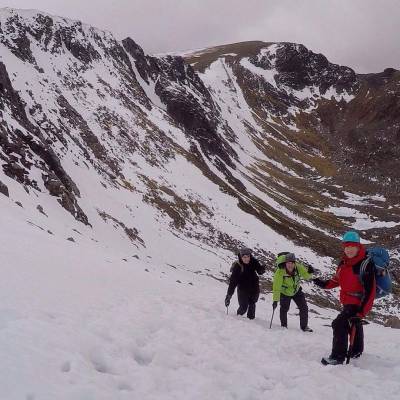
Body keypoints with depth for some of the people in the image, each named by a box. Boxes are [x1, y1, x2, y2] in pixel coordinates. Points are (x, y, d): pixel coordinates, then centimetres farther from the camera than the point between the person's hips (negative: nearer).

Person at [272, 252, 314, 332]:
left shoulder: (299, 267, -26)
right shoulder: (280, 272, -35)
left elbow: (306, 276, -13)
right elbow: (276, 287, -35)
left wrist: (309, 272, -36)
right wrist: (275, 300, -40)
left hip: (296, 291, 3)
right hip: (285, 293, -3)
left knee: (304, 308, 3)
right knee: (284, 308, -12)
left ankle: (304, 326, 23)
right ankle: (283, 326, 13)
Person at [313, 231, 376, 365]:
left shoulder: (365, 264, -25)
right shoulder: (344, 262, -1)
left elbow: (369, 290, -26)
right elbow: (338, 279, 16)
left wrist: (362, 310, -29)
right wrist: (325, 284, -1)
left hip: (358, 303, -9)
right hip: (347, 301, 9)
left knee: (339, 324, -18)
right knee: (354, 325, 26)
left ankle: (338, 357, -8)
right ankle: (356, 352, 48)